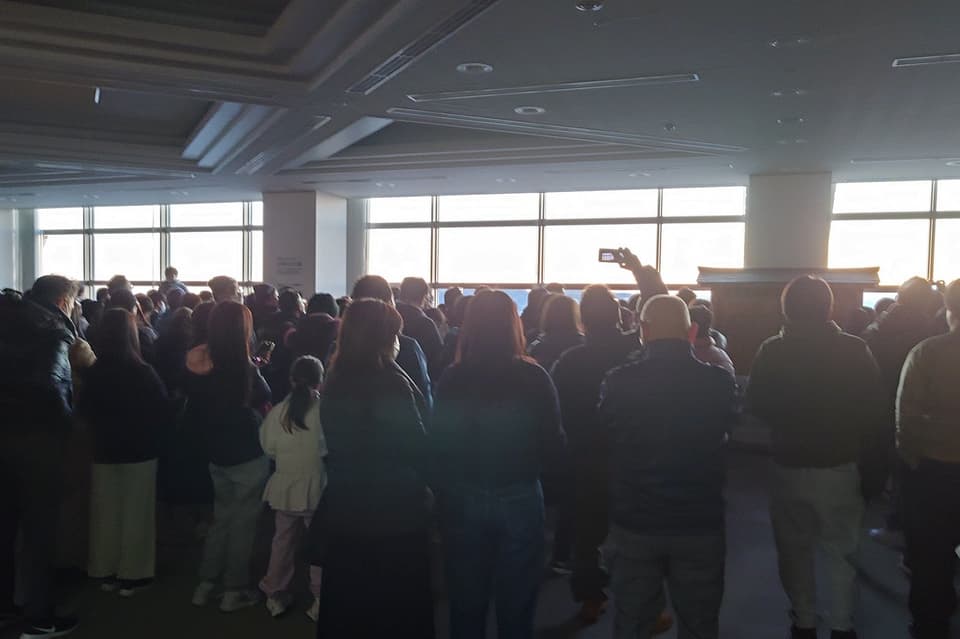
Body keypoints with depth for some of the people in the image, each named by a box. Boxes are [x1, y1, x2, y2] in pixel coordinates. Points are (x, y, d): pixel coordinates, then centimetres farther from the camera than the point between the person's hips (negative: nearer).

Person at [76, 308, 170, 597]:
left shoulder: (93, 373, -9)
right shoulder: (144, 372, -18)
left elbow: (84, 413, 4)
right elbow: (163, 414, -11)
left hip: (104, 451, 3)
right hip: (140, 451, -3)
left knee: (106, 513, 14)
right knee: (135, 514, 7)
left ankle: (106, 572, 25)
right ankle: (132, 575, 16)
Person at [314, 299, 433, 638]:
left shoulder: (334, 382, 3)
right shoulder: (390, 381, -19)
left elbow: (337, 443, 11)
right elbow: (416, 444, -16)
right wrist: (424, 482, 1)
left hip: (344, 503, 7)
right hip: (393, 507, -7)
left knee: (346, 595, 19)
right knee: (396, 599, 10)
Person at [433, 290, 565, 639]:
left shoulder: (452, 378, -10)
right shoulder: (533, 376, -12)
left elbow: (439, 445, -3)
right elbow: (554, 445, -6)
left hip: (463, 499, 1)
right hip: (519, 497, -1)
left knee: (466, 603, 17)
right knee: (516, 605, 15)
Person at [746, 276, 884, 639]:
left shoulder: (771, 352, -9)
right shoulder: (855, 350, -10)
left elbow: (755, 407, 0)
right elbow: (874, 415, -5)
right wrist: (870, 469, 4)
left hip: (789, 466, 0)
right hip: (840, 467, 0)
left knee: (794, 550, 14)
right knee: (840, 552, 14)